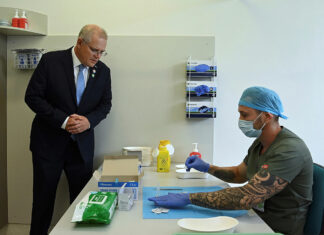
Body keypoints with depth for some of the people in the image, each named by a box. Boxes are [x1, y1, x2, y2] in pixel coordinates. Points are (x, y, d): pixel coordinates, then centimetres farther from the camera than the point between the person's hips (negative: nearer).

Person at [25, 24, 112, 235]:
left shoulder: (103, 71, 1)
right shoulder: (51, 61, -9)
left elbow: (105, 104, 6)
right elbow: (32, 96, -10)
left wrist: (89, 120, -14)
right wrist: (63, 120, -19)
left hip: (82, 145, 3)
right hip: (49, 143, -2)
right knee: (43, 198, 9)